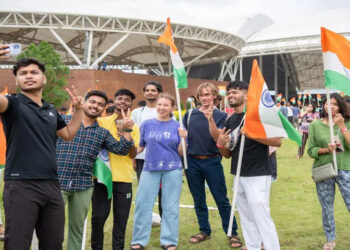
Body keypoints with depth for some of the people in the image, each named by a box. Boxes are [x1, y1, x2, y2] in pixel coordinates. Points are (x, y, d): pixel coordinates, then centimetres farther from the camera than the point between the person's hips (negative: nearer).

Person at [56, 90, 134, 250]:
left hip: (83, 186, 3)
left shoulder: (103, 133, 15)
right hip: (58, 181, -3)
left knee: (77, 227, 12)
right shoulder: (63, 121, 5)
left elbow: (121, 149, 8)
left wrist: (126, 130, -3)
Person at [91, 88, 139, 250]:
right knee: (98, 216, 2)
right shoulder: (101, 121, 5)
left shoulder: (133, 127, 9)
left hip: (124, 178, 1)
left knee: (121, 218, 4)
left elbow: (133, 155, 0)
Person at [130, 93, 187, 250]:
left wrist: (183, 139, -15)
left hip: (172, 170, -1)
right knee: (143, 204, 1)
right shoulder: (147, 124, 4)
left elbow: (180, 152, 1)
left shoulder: (177, 126, 2)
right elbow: (139, 146, 11)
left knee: (170, 206, 5)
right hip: (150, 168, 1)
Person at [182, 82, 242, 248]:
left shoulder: (221, 116, -1)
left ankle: (232, 234, 7)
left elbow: (218, 138, -13)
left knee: (222, 200, -1)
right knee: (198, 201, 11)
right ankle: (204, 231, 25)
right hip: (192, 162, 3)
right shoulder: (190, 114, 6)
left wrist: (210, 119, -25)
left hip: (212, 162, -3)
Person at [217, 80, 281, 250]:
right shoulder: (230, 121, 13)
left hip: (258, 175, -8)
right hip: (239, 176, 8)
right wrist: (221, 144, -6)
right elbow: (227, 154, 15)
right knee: (246, 218, 14)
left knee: (261, 217, -8)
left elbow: (277, 141, -15)